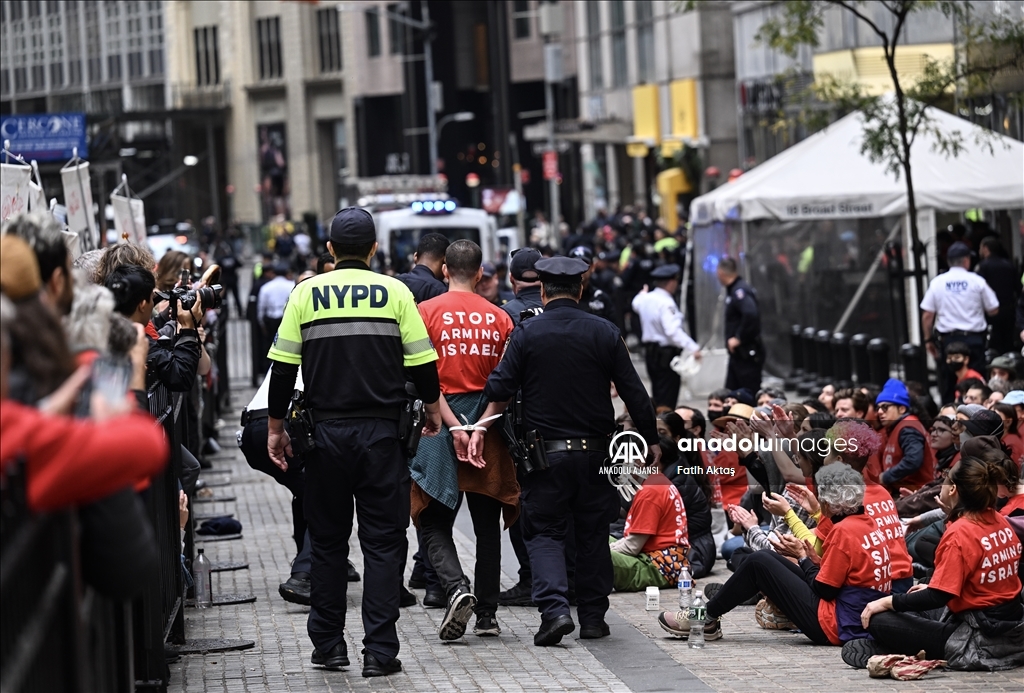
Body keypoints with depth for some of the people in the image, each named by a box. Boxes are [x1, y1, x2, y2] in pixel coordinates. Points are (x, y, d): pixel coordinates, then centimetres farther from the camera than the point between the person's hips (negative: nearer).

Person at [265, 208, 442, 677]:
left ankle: (328, 645, 15)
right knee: (382, 542, 3)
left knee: (327, 541, 12)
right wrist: (433, 410, 18)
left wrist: (275, 427, 10)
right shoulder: (395, 292, -2)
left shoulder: (307, 293, 0)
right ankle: (380, 651, -2)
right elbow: (422, 363, 0)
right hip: (382, 434, -1)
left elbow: (282, 367, 0)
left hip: (326, 434, 1)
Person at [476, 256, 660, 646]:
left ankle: (554, 608, -15)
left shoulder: (526, 333, -5)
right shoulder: (604, 333, 0)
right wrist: (651, 440, 12)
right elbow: (634, 393, 2)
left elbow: (501, 389, -7)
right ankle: (593, 617, 15)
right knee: (593, 533, 13)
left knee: (543, 531, 5)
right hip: (595, 450, 2)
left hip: (546, 452, -2)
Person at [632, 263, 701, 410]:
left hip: (650, 352, 9)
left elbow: (636, 305, 34)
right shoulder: (666, 303, -19)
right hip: (667, 354, -9)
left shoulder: (645, 299, 7)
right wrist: (693, 348, -36)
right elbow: (673, 331, -31)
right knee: (667, 401, -7)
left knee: (657, 395, 17)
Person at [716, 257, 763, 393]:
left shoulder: (740, 291, -17)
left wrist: (739, 338, -23)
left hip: (747, 355, -10)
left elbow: (751, 314, -33)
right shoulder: (733, 290, 14)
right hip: (737, 354, 10)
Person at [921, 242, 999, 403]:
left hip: (947, 339, 1)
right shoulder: (976, 281, -2)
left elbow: (927, 315, -1)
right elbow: (993, 310, 3)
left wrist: (928, 340, 8)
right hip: (974, 339, -1)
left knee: (947, 387, 6)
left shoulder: (937, 283, 1)